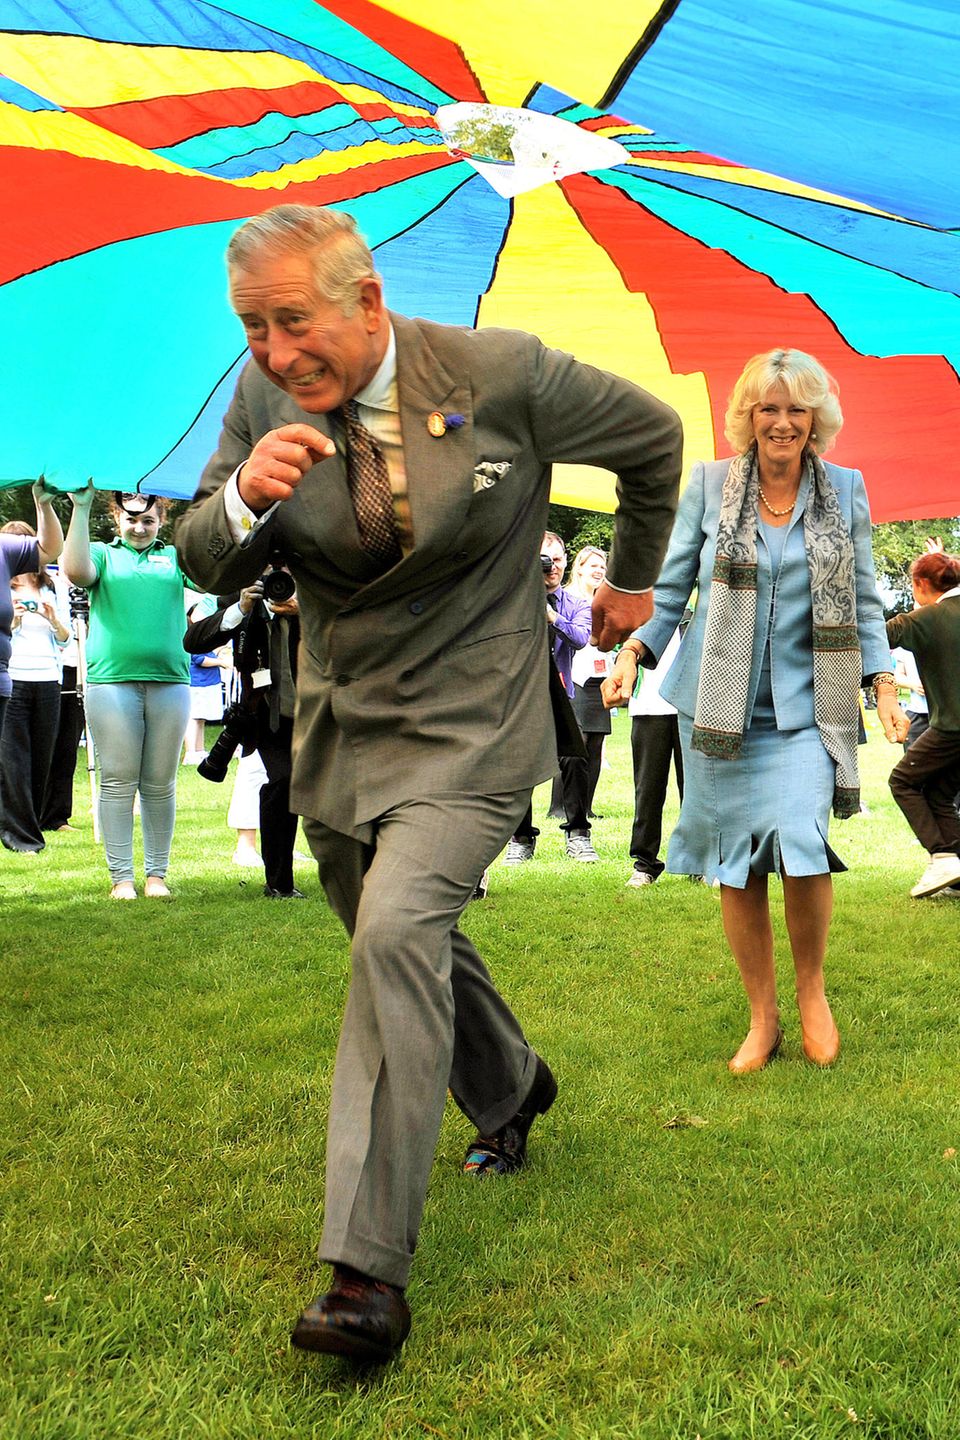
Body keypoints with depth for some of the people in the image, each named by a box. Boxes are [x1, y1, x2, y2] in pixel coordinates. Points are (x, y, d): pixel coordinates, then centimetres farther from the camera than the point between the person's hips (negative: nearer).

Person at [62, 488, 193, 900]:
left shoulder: (175, 556, 17)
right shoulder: (103, 554, 13)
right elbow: (76, 572, -10)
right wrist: (80, 508, -12)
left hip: (169, 681, 2)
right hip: (112, 679, -1)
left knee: (160, 785, 4)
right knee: (118, 783, -1)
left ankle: (156, 874, 12)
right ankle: (121, 877, 4)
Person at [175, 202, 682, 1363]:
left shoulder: (501, 375, -15)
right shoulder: (265, 397, -5)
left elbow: (651, 435, 2)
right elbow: (202, 563, -1)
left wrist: (633, 578, 13)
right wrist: (246, 497, -24)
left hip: (469, 726, -5)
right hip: (338, 727, 5)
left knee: (398, 933, -24)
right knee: (414, 944, 19)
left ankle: (370, 1272, -21)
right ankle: (510, 1093, 51)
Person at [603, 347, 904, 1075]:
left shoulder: (845, 491, 7)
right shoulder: (709, 484, 4)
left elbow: (864, 598, 11)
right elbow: (672, 585, 7)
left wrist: (884, 685, 2)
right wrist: (634, 650, -7)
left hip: (805, 707, 0)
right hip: (721, 707, 1)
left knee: (801, 847, -15)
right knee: (736, 866, 3)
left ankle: (812, 990, 12)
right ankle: (763, 1018, 19)